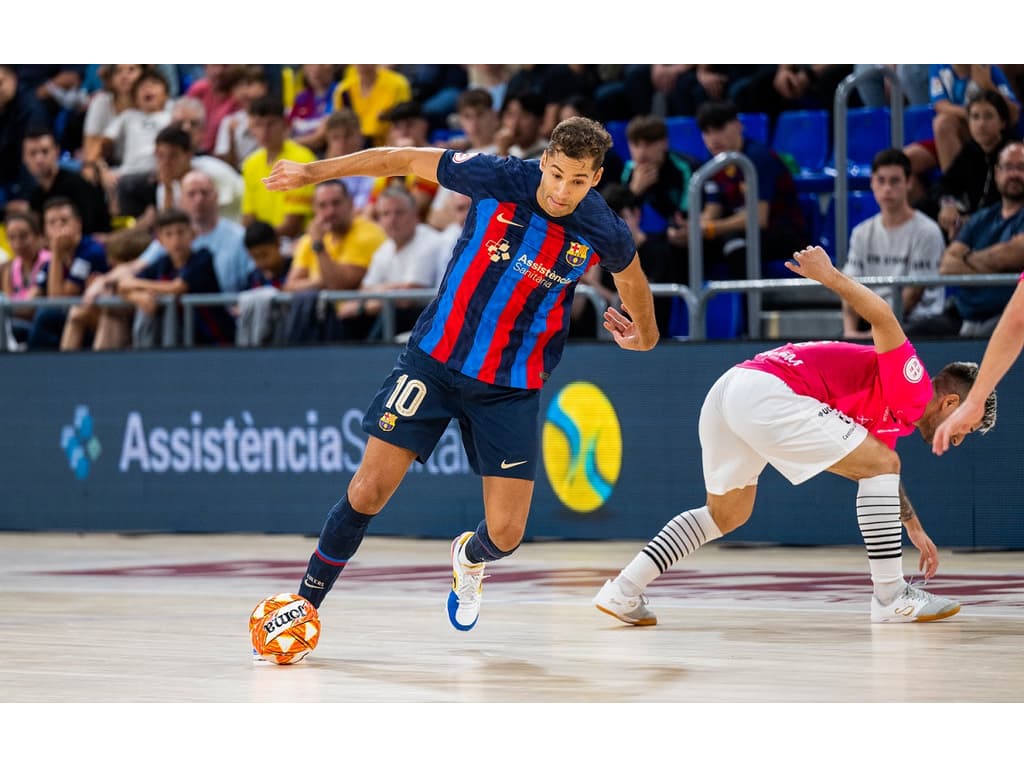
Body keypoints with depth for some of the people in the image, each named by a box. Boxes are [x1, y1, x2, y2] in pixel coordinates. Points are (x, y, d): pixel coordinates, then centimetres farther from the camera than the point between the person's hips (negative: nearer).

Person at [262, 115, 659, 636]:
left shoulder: (604, 232, -13)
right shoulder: (497, 178, -16)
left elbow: (630, 273, 13)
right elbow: (403, 161, -3)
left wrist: (644, 333, 30)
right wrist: (313, 172, 2)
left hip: (512, 387, 1)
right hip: (435, 358, -1)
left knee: (505, 534, -3)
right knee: (369, 490, -10)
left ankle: (470, 559, 36)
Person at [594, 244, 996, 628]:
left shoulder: (894, 420, 28)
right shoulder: (913, 389, 1)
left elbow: (883, 480, 47)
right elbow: (882, 317, -14)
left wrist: (914, 529, 55)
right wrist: (830, 276, -23)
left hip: (728, 390, 10)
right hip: (768, 391, -10)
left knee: (727, 514, 25)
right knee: (882, 464, -2)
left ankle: (623, 591, 18)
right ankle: (891, 598, 1)